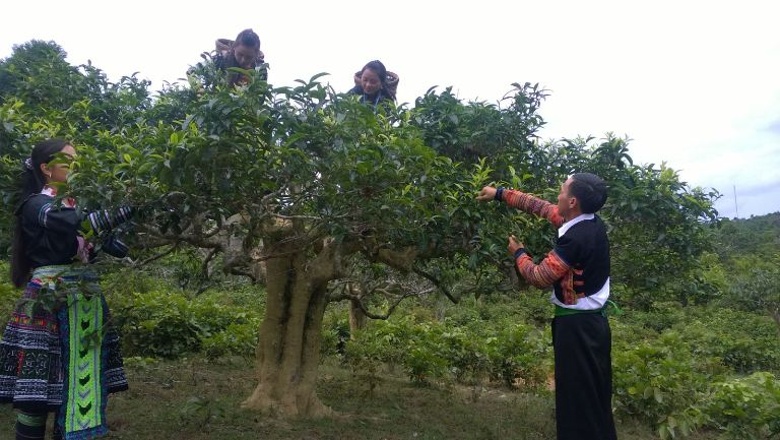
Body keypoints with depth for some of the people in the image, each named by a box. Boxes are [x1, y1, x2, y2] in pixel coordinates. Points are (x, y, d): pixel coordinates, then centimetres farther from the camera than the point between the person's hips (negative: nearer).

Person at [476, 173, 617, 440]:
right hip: (593, 320, 9)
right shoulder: (590, 222, 2)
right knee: (593, 396, 19)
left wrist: (518, 253, 0)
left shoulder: (576, 238, -25)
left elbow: (539, 277, -18)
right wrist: (500, 194, 16)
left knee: (577, 397, 2)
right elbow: (542, 207, 12)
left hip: (577, 325, -9)